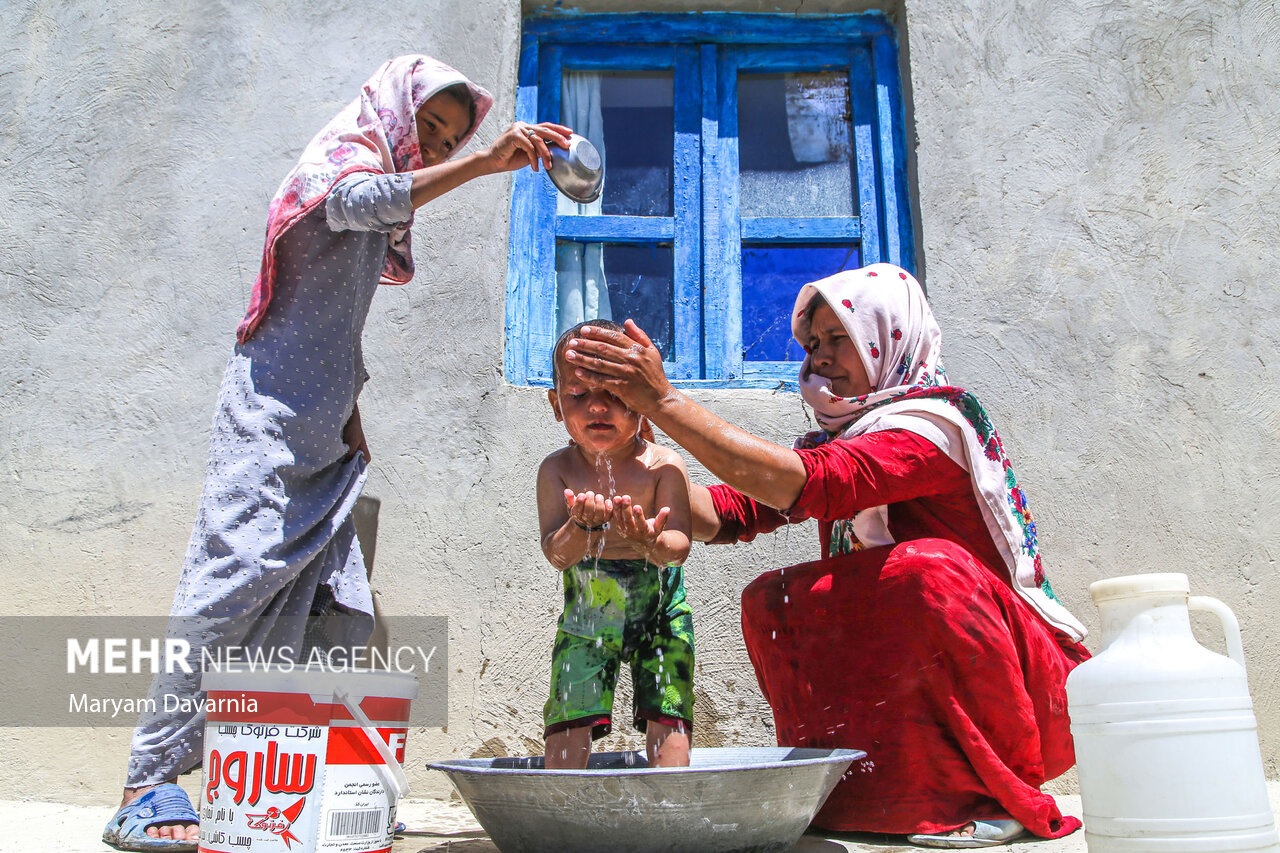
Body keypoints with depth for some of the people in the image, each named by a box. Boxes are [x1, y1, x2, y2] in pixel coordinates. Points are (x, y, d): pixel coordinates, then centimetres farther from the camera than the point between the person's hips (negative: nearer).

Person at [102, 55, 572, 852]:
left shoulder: (383, 210, 26)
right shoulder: (343, 157, 1)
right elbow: (358, 201, -27)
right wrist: (484, 164, -33)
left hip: (323, 435, 9)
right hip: (272, 413, -9)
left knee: (341, 614, 2)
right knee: (234, 578, -14)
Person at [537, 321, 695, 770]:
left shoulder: (664, 466, -18)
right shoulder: (558, 470, -14)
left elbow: (679, 546, -24)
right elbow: (556, 555, -21)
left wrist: (650, 543, -48)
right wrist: (581, 527, -44)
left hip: (660, 618, -1)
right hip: (585, 620, 1)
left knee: (668, 727, -7)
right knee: (566, 734, -3)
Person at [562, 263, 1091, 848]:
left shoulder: (933, 424, -18)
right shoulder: (840, 438, 9)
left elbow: (806, 484, -35)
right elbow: (731, 510, -2)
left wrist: (663, 400, -36)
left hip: (1022, 684, -7)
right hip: (899, 673, 7)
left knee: (922, 566, -33)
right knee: (770, 600, -6)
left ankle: (995, 795, -15)